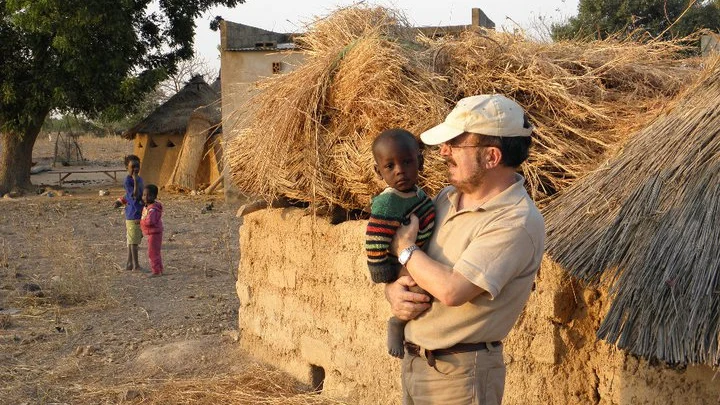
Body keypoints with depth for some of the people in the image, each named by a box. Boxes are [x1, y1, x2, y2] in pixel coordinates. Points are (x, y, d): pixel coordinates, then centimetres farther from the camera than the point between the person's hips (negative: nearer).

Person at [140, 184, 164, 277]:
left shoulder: (153, 209, -24)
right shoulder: (147, 206, 8)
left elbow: (150, 221, -35)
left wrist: (141, 222, -19)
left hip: (154, 233, -10)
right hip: (151, 233, 10)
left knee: (152, 253, -5)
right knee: (155, 252, 18)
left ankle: (156, 271, 1)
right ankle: (159, 270, 27)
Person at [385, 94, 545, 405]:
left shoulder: (516, 222, -21)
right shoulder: (448, 198, 5)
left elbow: (452, 291, -28)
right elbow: (390, 264, 13)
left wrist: (405, 249, -13)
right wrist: (393, 291, -9)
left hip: (459, 375, -7)